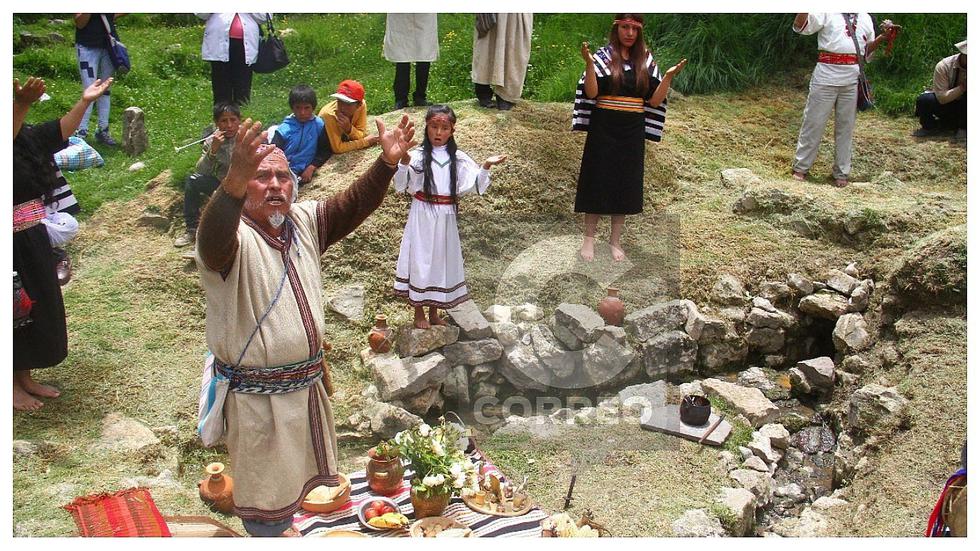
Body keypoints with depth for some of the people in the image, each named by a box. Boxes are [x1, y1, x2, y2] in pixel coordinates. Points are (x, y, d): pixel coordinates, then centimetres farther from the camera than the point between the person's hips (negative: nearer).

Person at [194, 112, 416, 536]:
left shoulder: (304, 221, 2)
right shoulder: (234, 237, -21)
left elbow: (352, 205, -1)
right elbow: (213, 238, -43)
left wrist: (387, 163, -18)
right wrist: (235, 182, -62)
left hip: (307, 383, 7)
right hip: (257, 394, -7)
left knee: (293, 476, 27)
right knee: (266, 487, 11)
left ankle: (282, 526, 50)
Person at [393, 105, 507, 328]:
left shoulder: (458, 158, 2)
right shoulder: (418, 156, -8)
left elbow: (473, 185, -4)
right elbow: (401, 186, -17)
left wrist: (486, 166, -17)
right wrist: (404, 162, -33)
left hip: (445, 218, 3)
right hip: (422, 215, -3)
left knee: (441, 259, 12)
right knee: (420, 259, 5)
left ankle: (434, 312, 29)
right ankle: (419, 313, 20)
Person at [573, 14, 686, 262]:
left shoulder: (646, 60, 6)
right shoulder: (602, 56, -3)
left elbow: (654, 100, 3)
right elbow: (591, 93, -12)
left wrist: (669, 76, -11)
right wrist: (589, 64, -25)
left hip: (632, 132, 3)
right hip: (603, 130, -3)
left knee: (626, 184, 8)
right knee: (597, 182, 2)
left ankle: (615, 240, 21)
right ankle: (589, 238, 15)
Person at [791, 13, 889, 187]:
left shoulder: (866, 18, 15)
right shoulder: (827, 13, 1)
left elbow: (867, 52, 20)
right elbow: (799, 26, -12)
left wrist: (881, 38, 4)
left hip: (852, 80, 4)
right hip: (826, 76, -4)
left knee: (845, 127, 9)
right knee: (814, 123, 2)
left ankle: (841, 173, 18)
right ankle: (800, 167, 13)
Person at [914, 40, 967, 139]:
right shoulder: (943, 66, -20)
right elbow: (942, 98, -24)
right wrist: (962, 87, -35)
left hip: (962, 107, 1)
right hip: (944, 105, -1)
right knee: (923, 100, -31)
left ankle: (963, 128, -7)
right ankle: (930, 127, -1)